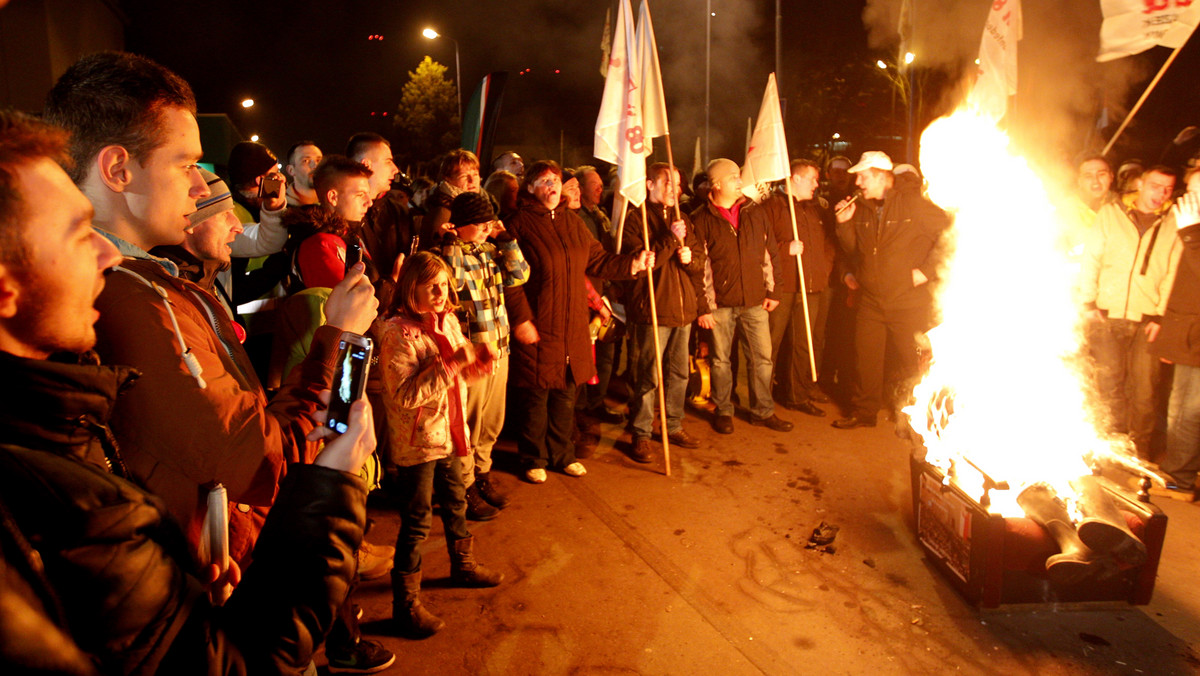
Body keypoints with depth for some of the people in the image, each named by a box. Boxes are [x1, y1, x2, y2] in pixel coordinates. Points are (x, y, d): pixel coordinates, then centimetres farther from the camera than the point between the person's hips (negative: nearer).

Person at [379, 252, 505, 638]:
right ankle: (406, 603, 14)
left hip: (449, 432, 8)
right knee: (417, 521, 1)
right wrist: (451, 364, -29)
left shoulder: (448, 321, 4)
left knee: (455, 503, 25)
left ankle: (463, 566, 47)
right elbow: (405, 396, -27)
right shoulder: (397, 333, -20)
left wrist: (478, 362, -7)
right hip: (417, 440, -8)